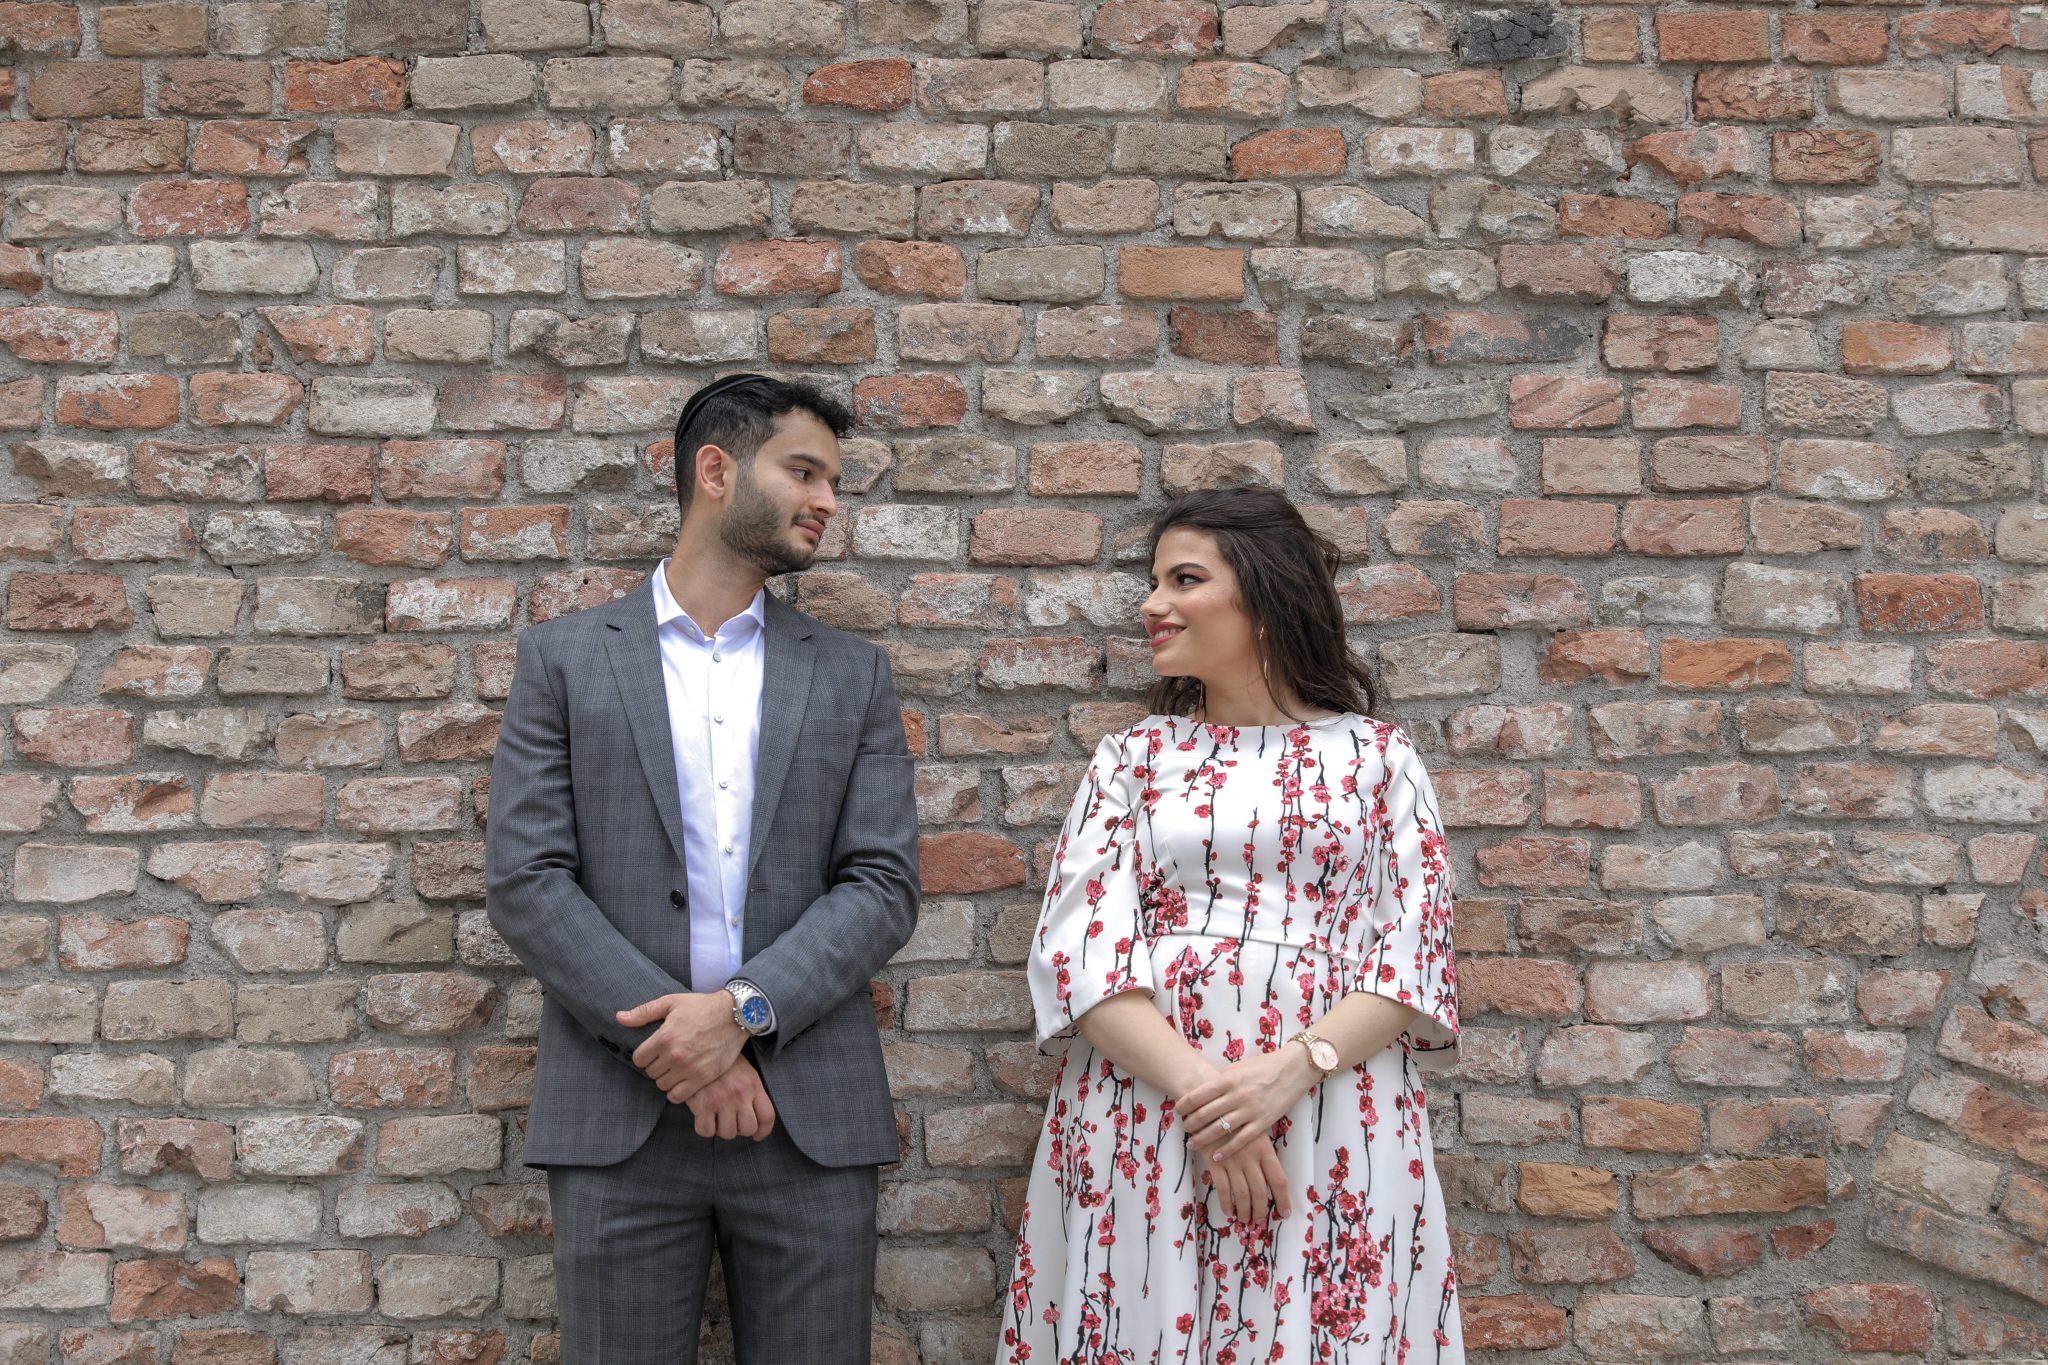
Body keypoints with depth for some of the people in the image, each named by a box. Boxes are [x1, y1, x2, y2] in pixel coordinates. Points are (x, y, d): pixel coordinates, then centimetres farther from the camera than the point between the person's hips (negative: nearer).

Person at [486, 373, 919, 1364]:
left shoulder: (852, 676, 10)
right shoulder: (562, 660, 5)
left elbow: (883, 886, 1)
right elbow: (524, 882, -3)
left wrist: (743, 1008, -13)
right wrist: (675, 1043, -12)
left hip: (810, 1121, 2)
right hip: (620, 1120, -1)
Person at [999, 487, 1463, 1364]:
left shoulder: (1378, 756, 7)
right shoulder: (1131, 759, 9)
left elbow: (1415, 952, -1)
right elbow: (1077, 949, -2)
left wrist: (1291, 1070, -18)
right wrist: (1197, 1090, -16)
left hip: (1334, 1119, -1)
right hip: (1143, 1119, 1)